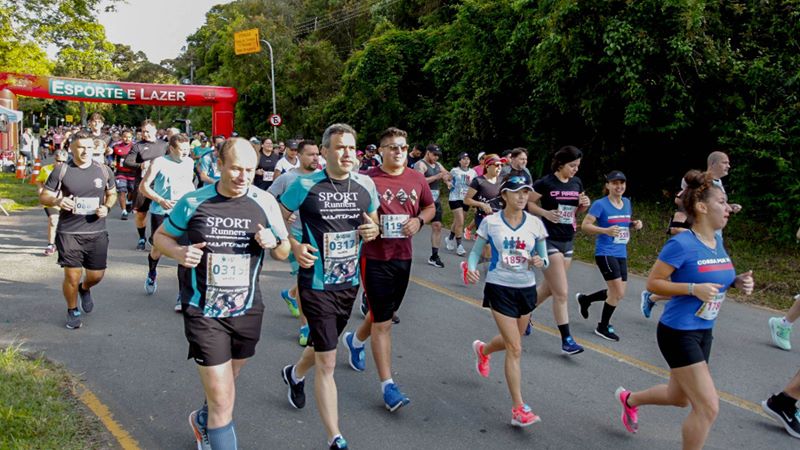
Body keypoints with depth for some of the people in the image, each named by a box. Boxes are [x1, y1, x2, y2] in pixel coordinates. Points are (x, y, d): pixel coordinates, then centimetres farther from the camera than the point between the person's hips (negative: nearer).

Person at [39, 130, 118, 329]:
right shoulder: (61, 171, -4)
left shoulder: (103, 170, 3)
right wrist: (57, 201, -21)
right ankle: (72, 311, 25)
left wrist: (107, 207, -5)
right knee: (72, 276, -1)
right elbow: (43, 196, 1)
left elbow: (112, 194, 16)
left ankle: (85, 289, 44)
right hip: (68, 233, -2)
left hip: (96, 232, 2)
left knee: (96, 275, 7)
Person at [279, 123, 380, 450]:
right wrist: (294, 246, -17)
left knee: (322, 346, 25)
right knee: (327, 363, -5)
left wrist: (373, 231, -9)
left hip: (349, 282, 5)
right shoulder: (305, 185, -12)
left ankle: (295, 374, 58)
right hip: (316, 284, -5)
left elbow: (373, 223, 15)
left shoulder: (365, 185, 0)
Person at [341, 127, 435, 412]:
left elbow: (430, 207, 17)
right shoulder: (368, 179, -13)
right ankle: (387, 385, 7)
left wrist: (419, 220, -3)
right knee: (382, 322, -2)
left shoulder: (416, 178, 3)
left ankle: (355, 341, 51)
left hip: (403, 257, 6)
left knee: (385, 313, 22)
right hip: (375, 258, -6)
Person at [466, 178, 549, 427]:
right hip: (500, 288, -4)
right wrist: (472, 268, -21)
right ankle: (518, 409, -1)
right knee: (515, 348, -9)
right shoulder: (490, 222, -7)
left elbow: (543, 258, 6)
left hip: (526, 289, 4)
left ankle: (483, 349, 55)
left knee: (511, 341, 20)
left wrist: (540, 262, -18)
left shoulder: (535, 223, -1)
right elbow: (476, 251, 0)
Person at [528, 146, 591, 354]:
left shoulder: (577, 183, 6)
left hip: (568, 241, 7)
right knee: (561, 292, -7)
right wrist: (545, 213, -19)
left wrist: (584, 204, -4)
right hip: (549, 240, -7)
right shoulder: (545, 183, -11)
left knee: (549, 287, 16)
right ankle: (566, 340, -1)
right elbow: (526, 203, -5)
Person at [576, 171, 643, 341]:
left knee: (618, 294, 10)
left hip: (621, 254, 7)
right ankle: (602, 327, 12)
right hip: (605, 253, -7)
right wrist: (606, 230, -28)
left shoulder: (627, 202, 10)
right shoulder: (600, 204, -10)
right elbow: (585, 225, -14)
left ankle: (585, 299, 34)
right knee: (618, 292, -9)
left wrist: (635, 224, 1)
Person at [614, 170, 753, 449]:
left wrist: (737, 282, -3)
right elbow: (653, 283, -17)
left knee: (679, 398, 23)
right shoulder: (681, 244, -20)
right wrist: (693, 289, -27)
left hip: (704, 332, 9)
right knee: (708, 407, -8)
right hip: (678, 333, -9)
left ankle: (629, 399, 50)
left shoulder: (717, 241, 4)